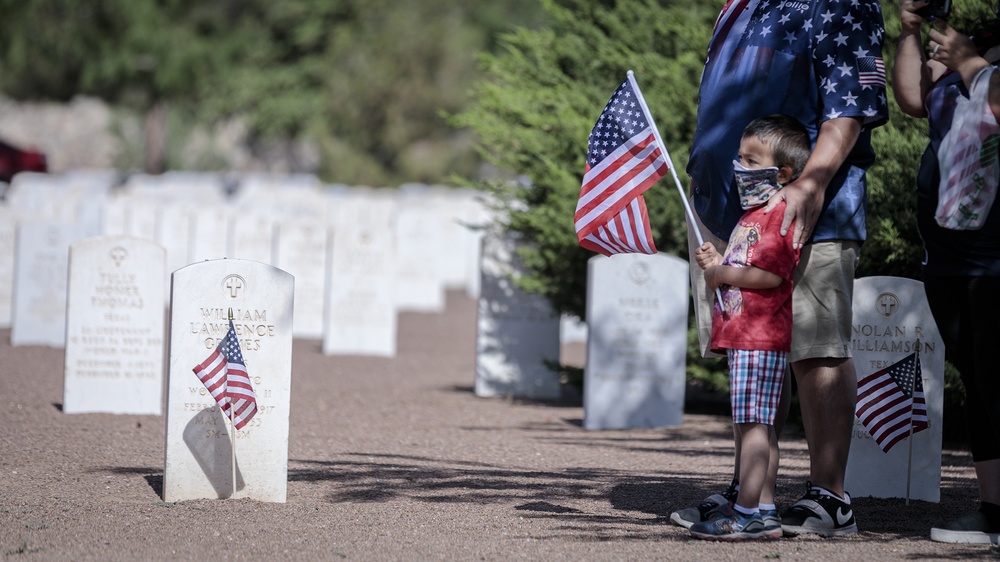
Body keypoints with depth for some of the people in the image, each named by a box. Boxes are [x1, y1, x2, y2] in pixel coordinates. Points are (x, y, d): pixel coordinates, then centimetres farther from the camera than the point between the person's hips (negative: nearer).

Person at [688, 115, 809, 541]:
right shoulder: (753, 213, 21)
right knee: (754, 424, 11)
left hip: (760, 336, -11)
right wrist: (717, 263, 11)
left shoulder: (780, 214, -12)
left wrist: (721, 274, -12)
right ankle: (764, 509, 14)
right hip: (742, 334, 11)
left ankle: (747, 511, -14)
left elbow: (769, 273, -23)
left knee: (752, 421, -12)